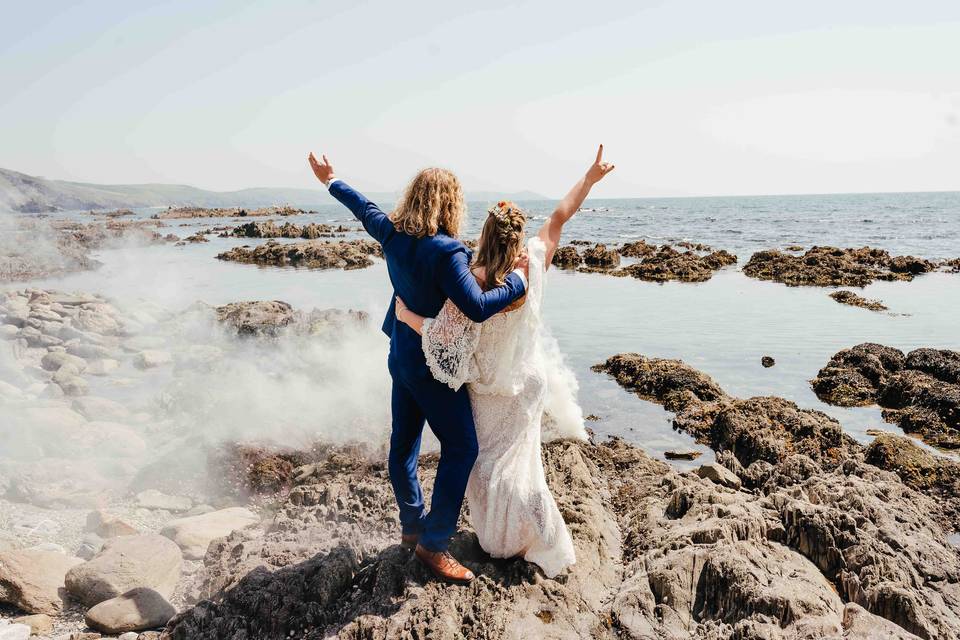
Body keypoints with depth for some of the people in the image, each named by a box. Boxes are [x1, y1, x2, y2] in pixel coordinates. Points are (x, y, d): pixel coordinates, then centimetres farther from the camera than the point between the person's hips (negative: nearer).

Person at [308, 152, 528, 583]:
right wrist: (517, 280, -20)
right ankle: (433, 544, 7)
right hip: (434, 365, -8)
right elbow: (477, 308, -34)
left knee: (403, 444, 17)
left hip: (402, 355, 9)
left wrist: (332, 182, 35)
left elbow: (364, 209, 16)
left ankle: (412, 525, 34)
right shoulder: (446, 252, -27)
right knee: (460, 447, 2)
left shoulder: (392, 234, -3)